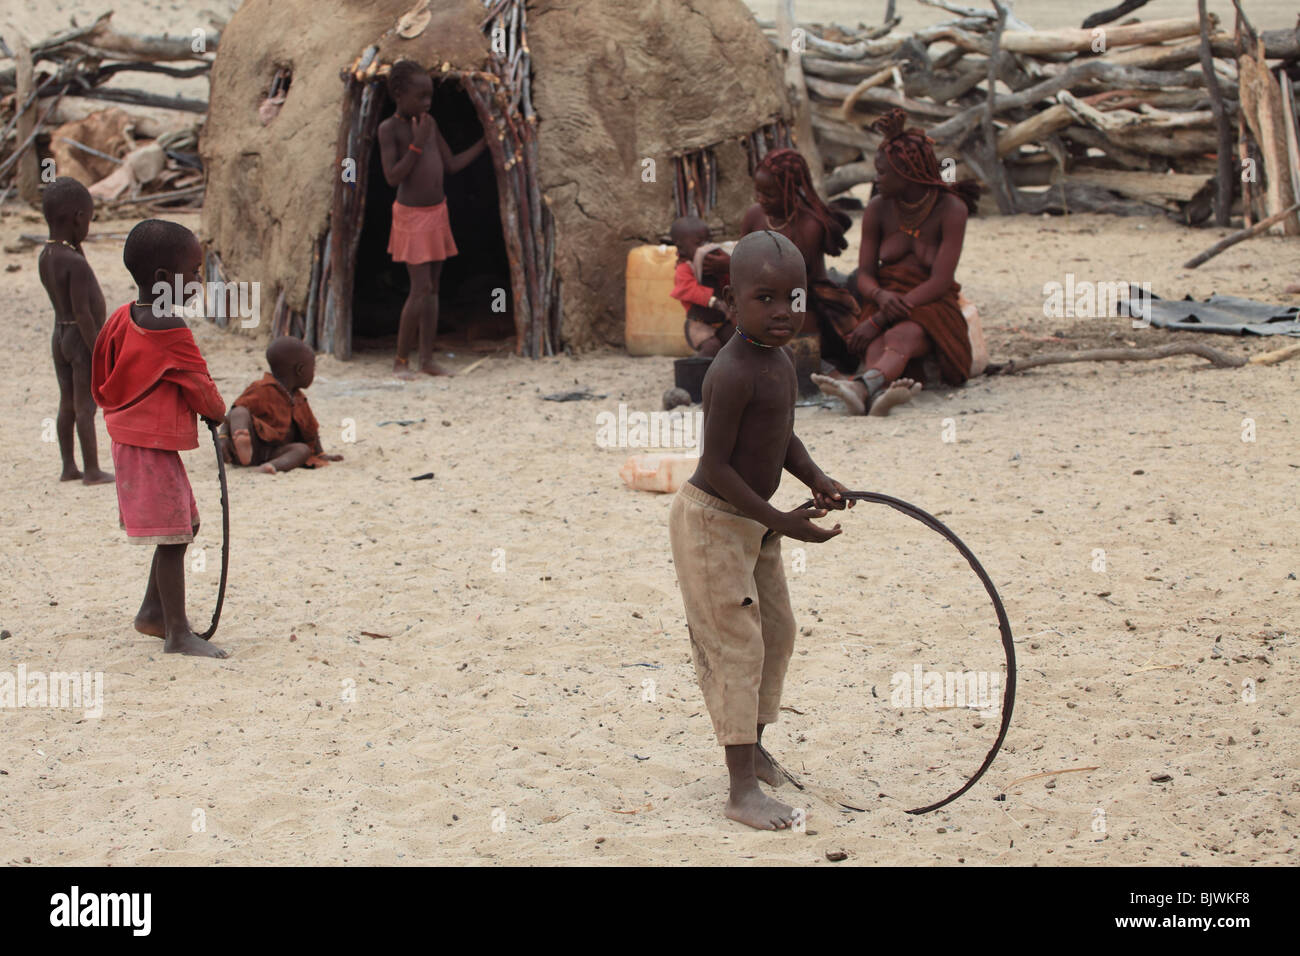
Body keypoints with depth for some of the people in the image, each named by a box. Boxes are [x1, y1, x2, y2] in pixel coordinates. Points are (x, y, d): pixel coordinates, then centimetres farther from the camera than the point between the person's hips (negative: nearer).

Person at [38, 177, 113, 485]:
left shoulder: (45, 258, 4)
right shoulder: (76, 263, -21)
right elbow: (82, 312, -23)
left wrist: (75, 246, 9)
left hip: (60, 335, 8)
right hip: (83, 337, -8)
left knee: (67, 404, 14)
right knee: (85, 405, -2)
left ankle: (69, 466, 21)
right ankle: (92, 470, 3)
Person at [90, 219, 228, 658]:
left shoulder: (122, 318, 6)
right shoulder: (170, 330, -20)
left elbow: (101, 384, 12)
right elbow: (199, 384, -9)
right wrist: (216, 412, 9)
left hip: (129, 435, 10)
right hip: (154, 442, -10)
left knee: (184, 523, 19)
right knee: (172, 533, -5)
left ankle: (153, 611, 29)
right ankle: (177, 632, 0)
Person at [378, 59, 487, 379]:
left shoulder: (429, 123, 6)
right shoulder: (389, 129, -13)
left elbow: (451, 166, 12)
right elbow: (392, 177, -20)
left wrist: (485, 142, 10)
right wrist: (417, 144, -23)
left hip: (437, 213, 7)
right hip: (412, 216, -7)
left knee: (432, 288, 7)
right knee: (420, 289, -11)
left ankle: (427, 358, 12)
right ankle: (401, 359, 0)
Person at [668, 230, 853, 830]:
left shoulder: (779, 362, 3)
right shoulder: (732, 374, -26)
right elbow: (717, 465, -26)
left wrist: (816, 479, -2)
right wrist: (780, 522, -25)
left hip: (752, 522, 10)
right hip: (712, 522, -10)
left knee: (777, 632, 20)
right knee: (736, 649, -7)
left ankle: (752, 744, 40)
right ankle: (742, 790, -2)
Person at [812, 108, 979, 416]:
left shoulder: (951, 209, -10)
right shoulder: (878, 209, 3)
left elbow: (939, 282, -16)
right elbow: (864, 274, 4)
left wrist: (878, 321, -22)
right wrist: (882, 297, -23)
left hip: (930, 308, -3)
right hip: (884, 301, 3)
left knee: (900, 336, -39)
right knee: (874, 347, -33)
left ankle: (862, 385, -71)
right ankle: (879, 388, -69)